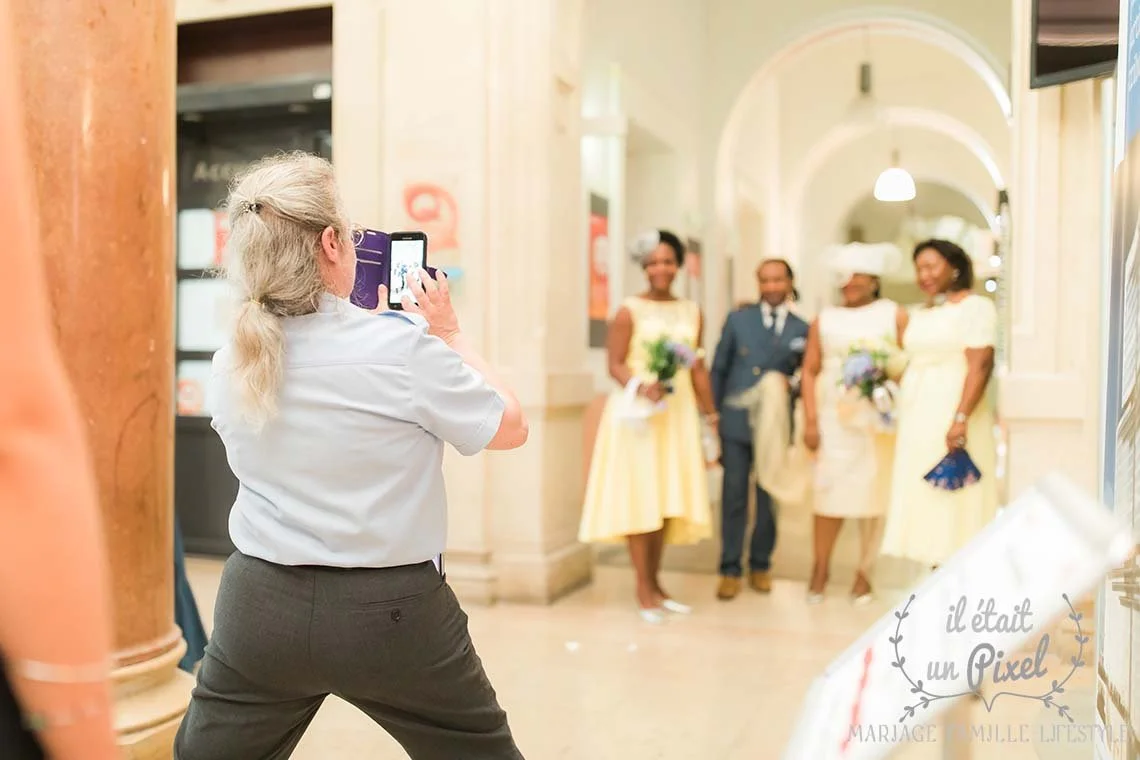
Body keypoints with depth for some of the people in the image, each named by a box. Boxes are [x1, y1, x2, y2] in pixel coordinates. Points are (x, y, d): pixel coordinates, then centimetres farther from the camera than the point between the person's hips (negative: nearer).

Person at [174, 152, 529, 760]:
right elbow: (511, 428, -5)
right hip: (391, 611, -4)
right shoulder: (403, 348, -19)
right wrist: (448, 334, 4)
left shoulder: (230, 364, -2)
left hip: (260, 603, 4)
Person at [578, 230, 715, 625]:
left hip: (678, 413, 5)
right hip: (637, 413, -5)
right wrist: (642, 387, -27)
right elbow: (615, 364, -10)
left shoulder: (692, 312, 9)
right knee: (640, 497, -1)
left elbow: (698, 368, 12)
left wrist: (710, 414, 12)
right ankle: (643, 591, 8)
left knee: (668, 499, 9)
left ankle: (655, 583, 22)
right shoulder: (629, 311, -6)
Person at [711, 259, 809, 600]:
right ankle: (730, 569, 11)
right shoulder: (738, 319, 5)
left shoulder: (801, 329, 5)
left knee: (768, 499, 10)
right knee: (734, 498, 2)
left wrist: (791, 387, -11)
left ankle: (761, 565, 24)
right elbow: (718, 370, 5)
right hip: (736, 423, -1)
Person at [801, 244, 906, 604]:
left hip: (880, 419, -1)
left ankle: (864, 573, 14)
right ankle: (820, 569, 9)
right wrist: (810, 420, -2)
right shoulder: (825, 319, 12)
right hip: (834, 418, 1)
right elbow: (810, 370, 6)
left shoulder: (894, 315, 6)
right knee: (829, 492, -3)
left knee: (874, 493, 2)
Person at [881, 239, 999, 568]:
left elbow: (981, 365, -15)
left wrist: (961, 418, -23)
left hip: (951, 414, -7)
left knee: (955, 500, -5)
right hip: (916, 418, 7)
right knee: (924, 496, 7)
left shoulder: (976, 306, -6)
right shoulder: (919, 314, 17)